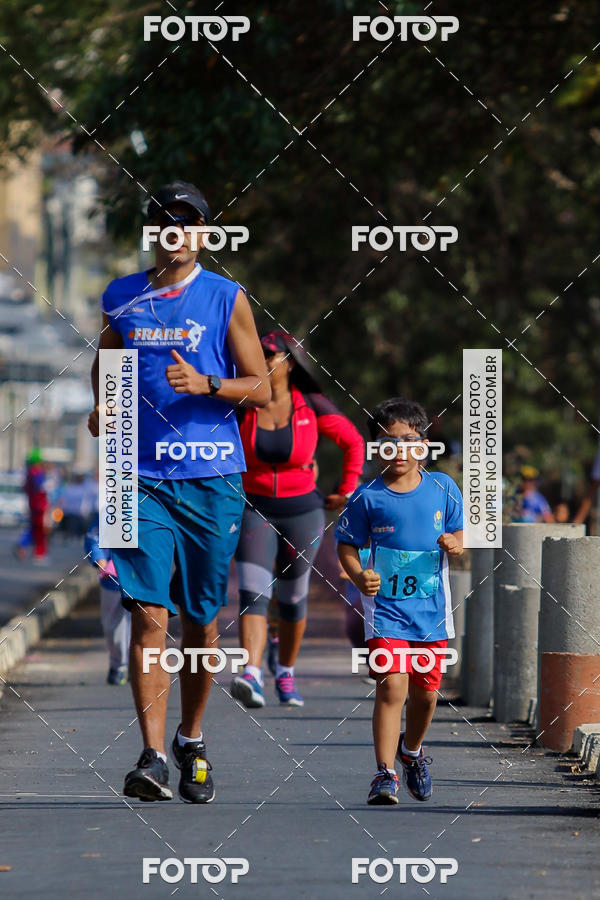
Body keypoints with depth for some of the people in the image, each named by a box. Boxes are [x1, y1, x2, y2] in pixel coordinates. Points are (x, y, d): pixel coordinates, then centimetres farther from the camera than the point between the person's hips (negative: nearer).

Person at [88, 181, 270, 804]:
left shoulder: (226, 298, 3)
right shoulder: (121, 298, 11)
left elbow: (261, 388, 2)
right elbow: (104, 367, 26)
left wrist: (206, 385, -15)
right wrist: (101, 407, 5)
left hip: (212, 478, -1)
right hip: (142, 477, 1)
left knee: (201, 619, 7)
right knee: (148, 615, -11)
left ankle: (191, 740, 26)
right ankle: (153, 757, -17)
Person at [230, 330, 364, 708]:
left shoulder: (312, 407, -5)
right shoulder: (241, 407, -4)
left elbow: (354, 442, 7)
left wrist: (346, 492, 6)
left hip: (302, 511, 1)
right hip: (255, 510, -1)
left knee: (292, 598, 12)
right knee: (253, 593, -19)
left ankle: (286, 673, 33)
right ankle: (252, 675, -32)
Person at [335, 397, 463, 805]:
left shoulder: (443, 489, 2)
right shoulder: (368, 498, -5)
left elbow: (459, 536, 10)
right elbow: (346, 546, 1)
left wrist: (454, 544, -13)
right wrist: (359, 577, -17)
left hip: (431, 608, 3)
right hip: (386, 607, -3)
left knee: (426, 691, 12)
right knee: (392, 685, -17)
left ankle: (412, 750, 41)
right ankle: (385, 774, -16)